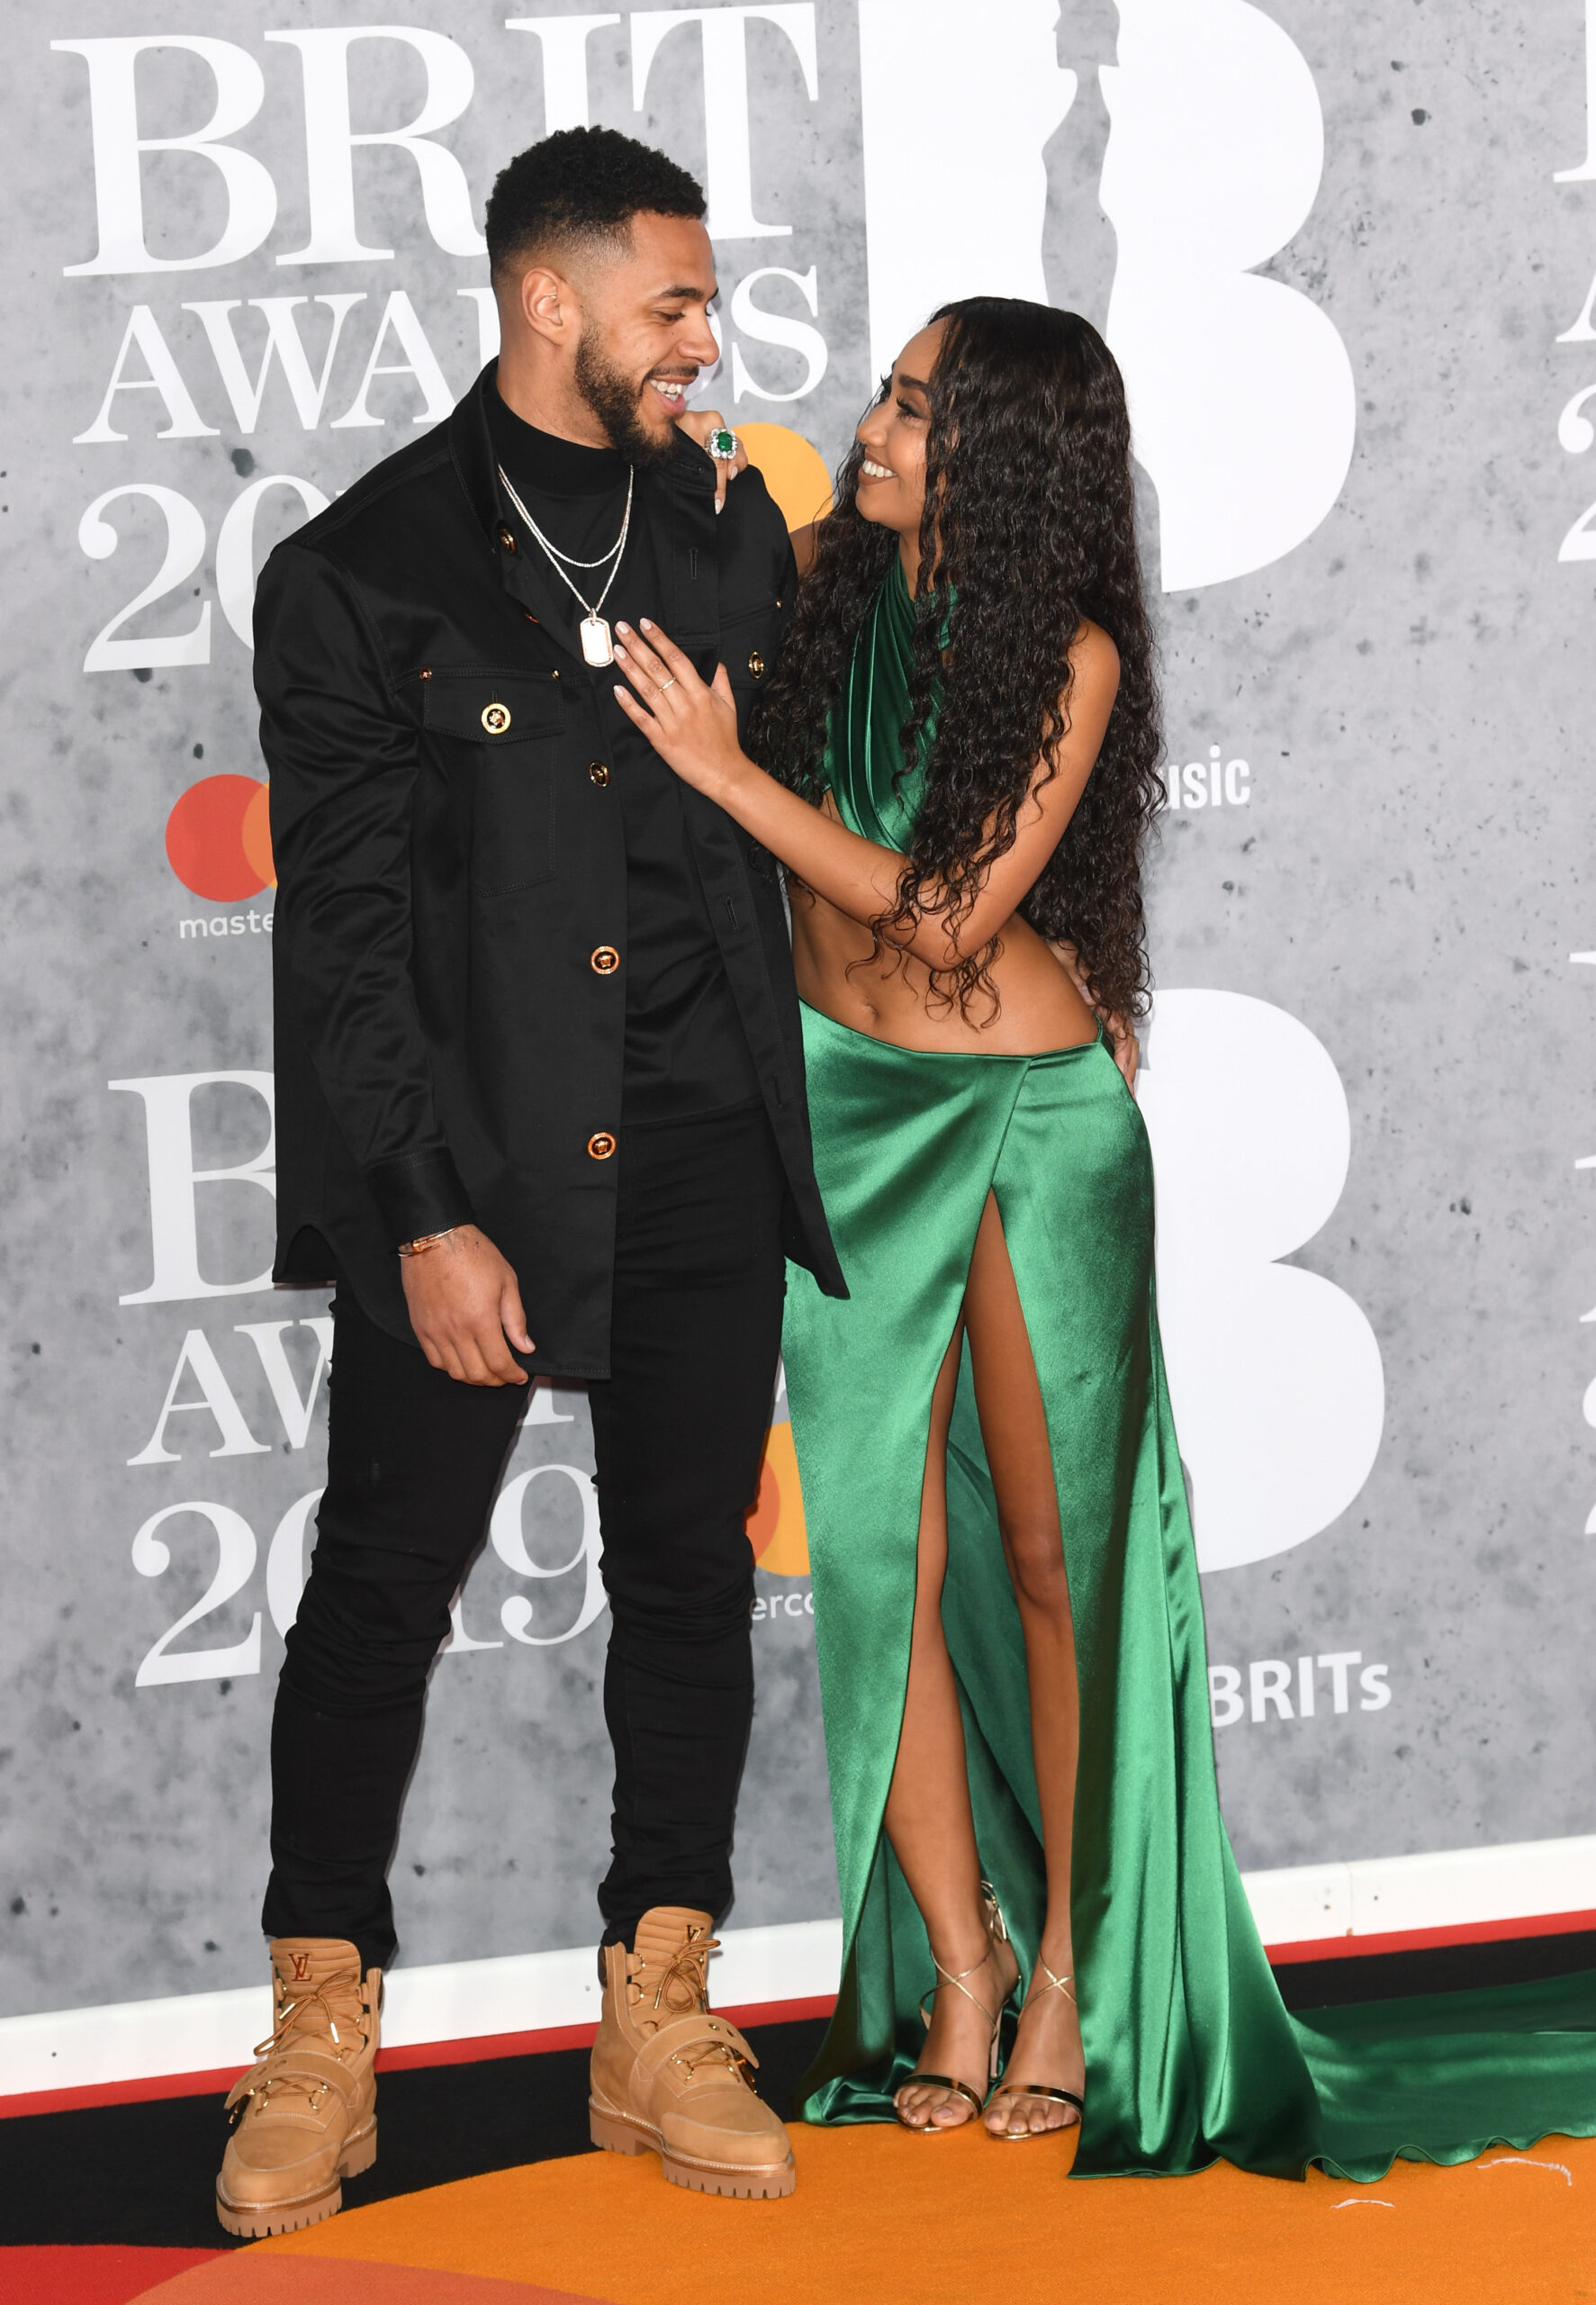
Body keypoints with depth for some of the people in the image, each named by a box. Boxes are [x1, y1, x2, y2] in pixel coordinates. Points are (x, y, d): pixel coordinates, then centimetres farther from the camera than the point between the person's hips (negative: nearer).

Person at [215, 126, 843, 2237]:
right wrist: (428, 1214, -13)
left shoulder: (734, 529, 9)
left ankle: (660, 2022, 16)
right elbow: (344, 929, -7)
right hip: (463, 1163, -4)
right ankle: (324, 2031, 11)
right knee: (383, 1581, 0)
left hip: (700, 1159, 4)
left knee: (690, 1576, 7)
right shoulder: (361, 572, -5)